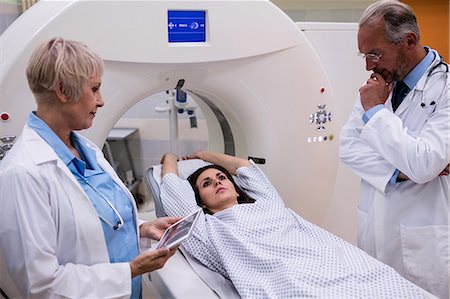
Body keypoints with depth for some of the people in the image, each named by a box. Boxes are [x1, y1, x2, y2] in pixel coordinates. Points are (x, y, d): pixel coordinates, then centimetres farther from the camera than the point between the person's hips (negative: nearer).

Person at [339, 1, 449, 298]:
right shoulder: (378, 84, 4)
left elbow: (424, 164, -25)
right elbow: (348, 146, 0)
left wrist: (376, 110, -17)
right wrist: (398, 170, -15)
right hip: (375, 232, 5)